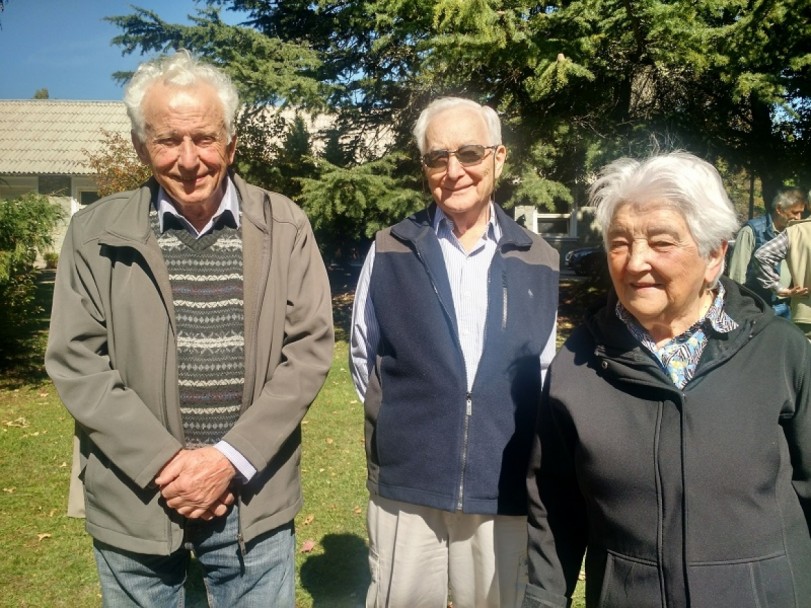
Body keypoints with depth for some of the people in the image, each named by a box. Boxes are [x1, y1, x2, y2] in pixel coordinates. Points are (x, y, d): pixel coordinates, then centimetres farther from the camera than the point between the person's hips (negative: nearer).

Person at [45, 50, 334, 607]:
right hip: (134, 500, 0)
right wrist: (165, 462, -12)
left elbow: (310, 347, -4)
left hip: (254, 496, 0)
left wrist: (231, 459, -12)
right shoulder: (96, 233, -1)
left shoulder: (284, 227, -2)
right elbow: (75, 360, -3)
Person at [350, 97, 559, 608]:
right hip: (406, 482, -1)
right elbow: (363, 354, 7)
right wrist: (398, 423, 8)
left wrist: (524, 441, 7)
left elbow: (544, 368, 10)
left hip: (505, 487, 1)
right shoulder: (390, 250, -3)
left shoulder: (539, 261, 1)